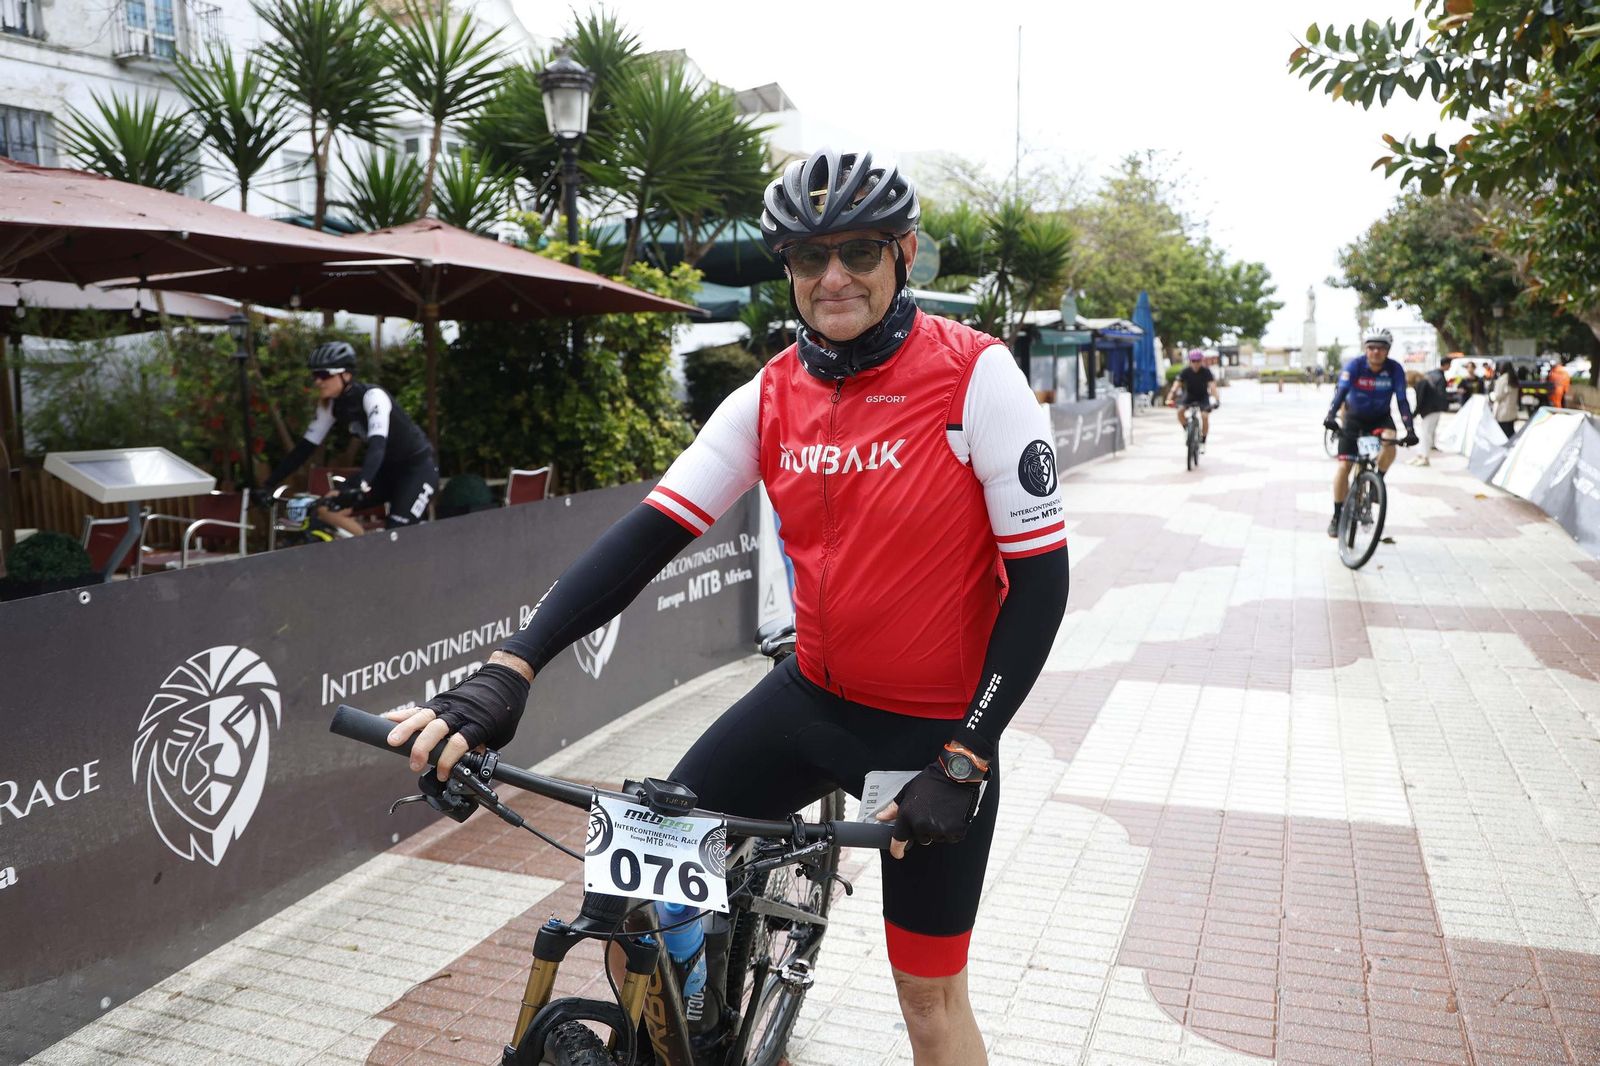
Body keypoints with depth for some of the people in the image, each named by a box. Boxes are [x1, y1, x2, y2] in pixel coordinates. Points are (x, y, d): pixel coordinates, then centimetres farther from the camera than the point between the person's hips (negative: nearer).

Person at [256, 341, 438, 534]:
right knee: (327, 510, -9)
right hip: (387, 469, 7)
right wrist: (269, 484, -8)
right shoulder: (330, 405, -3)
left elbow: (378, 446, -38)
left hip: (418, 468, -7)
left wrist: (359, 486, -53)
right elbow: (305, 447, -1)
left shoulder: (372, 396, -24)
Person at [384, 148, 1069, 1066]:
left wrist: (965, 760, -19)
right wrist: (508, 671, -20)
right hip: (812, 697, 4)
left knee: (931, 989, 8)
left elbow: (1040, 577, -14)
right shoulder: (770, 397, -3)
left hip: (934, 729, -4)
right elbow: (651, 533, -9)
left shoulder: (975, 377, -15)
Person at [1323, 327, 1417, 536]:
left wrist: (1410, 430, -33)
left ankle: (1378, 481, -6)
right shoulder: (1354, 365, -22)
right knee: (1344, 466, -7)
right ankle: (1337, 516, 3)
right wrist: (1331, 415, -51)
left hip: (1380, 417, 1)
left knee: (1390, 442, -33)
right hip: (1354, 417, -1)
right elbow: (1341, 390, -34)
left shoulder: (1395, 369, -18)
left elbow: (1402, 400, -22)